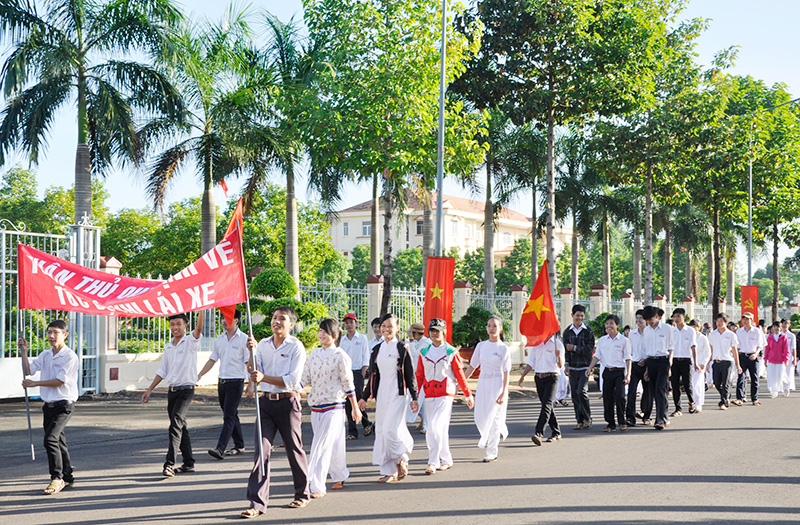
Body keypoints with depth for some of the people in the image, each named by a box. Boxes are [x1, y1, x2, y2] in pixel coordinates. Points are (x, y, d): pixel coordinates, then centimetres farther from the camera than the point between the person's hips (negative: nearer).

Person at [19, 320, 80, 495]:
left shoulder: (70, 356, -12)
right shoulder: (45, 355, 11)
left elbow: (60, 381, -17)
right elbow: (28, 370, 8)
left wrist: (34, 383, -11)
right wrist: (24, 352, -1)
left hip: (64, 405, -7)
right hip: (48, 404, 7)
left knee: (50, 438, -19)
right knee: (58, 441, 13)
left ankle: (57, 479, -13)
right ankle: (67, 477, 25)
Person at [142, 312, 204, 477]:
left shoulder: (190, 341, -4)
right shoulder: (168, 347, 14)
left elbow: (198, 328, -25)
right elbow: (162, 371, 21)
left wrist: (201, 309, -38)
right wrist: (149, 390, 18)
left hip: (186, 389, -7)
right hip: (172, 389, 7)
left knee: (176, 421, -20)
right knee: (181, 426, 11)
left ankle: (169, 463, -25)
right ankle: (188, 463, 19)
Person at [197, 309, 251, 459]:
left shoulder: (243, 339, -6)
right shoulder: (220, 339, 12)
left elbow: (249, 363, -7)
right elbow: (212, 360, 18)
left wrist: (251, 385, -12)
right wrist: (198, 376, 10)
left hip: (236, 382, -7)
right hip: (222, 382, 7)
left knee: (229, 416, -12)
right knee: (231, 415, 11)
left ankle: (220, 448, -20)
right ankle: (239, 446, 21)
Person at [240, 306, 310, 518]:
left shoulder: (296, 347, -5)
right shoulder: (263, 344, 9)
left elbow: (292, 380, -13)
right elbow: (254, 372, 4)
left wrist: (264, 377, -20)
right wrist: (252, 352, -10)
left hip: (287, 402, -3)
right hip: (266, 401, 4)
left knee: (294, 449, 7)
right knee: (262, 450, -4)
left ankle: (302, 494, 26)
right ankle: (257, 502, -7)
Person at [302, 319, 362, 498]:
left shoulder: (340, 356, -7)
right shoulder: (314, 354, 9)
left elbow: (348, 383, -3)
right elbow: (305, 377, 10)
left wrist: (355, 407, 2)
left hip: (334, 406, -6)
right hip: (315, 405, 6)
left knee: (322, 445, -12)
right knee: (331, 445, 14)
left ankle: (317, 486, -14)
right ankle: (340, 477, 32)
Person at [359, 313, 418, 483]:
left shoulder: (402, 348, -3)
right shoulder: (377, 350, 10)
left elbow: (410, 375, -2)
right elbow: (372, 376, 16)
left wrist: (414, 398, -5)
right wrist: (365, 398, 15)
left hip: (397, 394, -5)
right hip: (382, 394, 5)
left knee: (391, 429, -15)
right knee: (381, 430, 3)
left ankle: (402, 459, 9)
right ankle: (389, 471, 9)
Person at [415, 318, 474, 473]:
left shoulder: (451, 352, -1)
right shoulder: (424, 352, 8)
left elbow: (460, 375, 4)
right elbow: (419, 376, 12)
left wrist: (468, 395, 8)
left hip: (446, 394, -4)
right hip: (429, 395, 4)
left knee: (436, 427, -16)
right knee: (441, 429, 10)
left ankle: (433, 462, -13)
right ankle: (446, 459, 25)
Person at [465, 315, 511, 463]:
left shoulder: (503, 348, -4)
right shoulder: (481, 346, 8)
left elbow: (506, 373, -7)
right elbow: (472, 366, 12)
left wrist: (504, 393, -15)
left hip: (497, 385, -5)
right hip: (483, 384, 5)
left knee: (493, 418, -5)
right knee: (479, 418, 1)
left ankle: (492, 453, 4)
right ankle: (501, 432, 31)